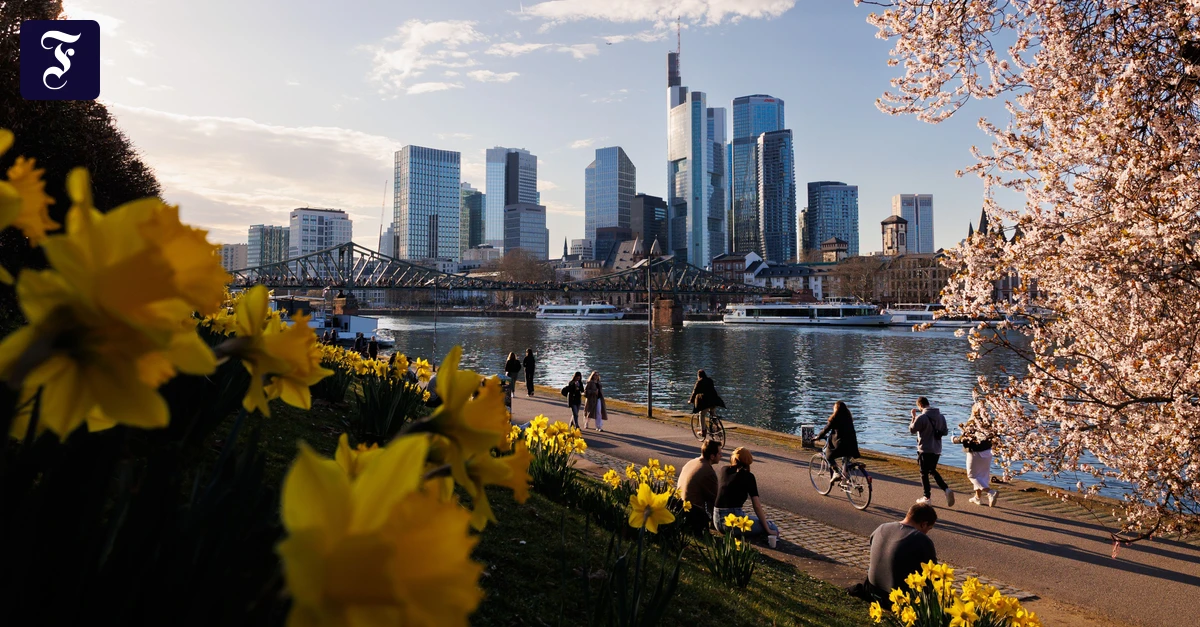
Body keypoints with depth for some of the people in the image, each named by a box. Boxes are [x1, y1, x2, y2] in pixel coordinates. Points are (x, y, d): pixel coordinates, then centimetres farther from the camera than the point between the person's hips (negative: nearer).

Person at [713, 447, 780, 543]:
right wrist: (768, 530, -1)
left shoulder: (722, 470, 10)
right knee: (773, 529, 4)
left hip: (717, 521, 6)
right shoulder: (748, 476, -3)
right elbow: (757, 506, -6)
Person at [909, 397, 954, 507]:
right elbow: (945, 432, 8)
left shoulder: (922, 417, -18)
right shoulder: (941, 416, 4)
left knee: (924, 473, 6)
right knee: (933, 470, 20)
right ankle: (946, 489, 3)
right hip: (937, 449, 6)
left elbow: (912, 429, -11)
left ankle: (926, 497, 11)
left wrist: (913, 417, 0)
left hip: (925, 449, -6)